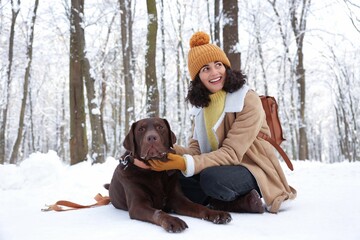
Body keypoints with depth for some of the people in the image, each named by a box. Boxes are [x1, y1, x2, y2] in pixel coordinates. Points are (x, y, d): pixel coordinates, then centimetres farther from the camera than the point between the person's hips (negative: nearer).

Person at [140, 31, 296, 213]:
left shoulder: (248, 101, -15)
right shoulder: (202, 104, 7)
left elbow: (231, 153, -22)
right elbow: (196, 149, 0)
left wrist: (185, 163, -34)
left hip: (252, 170, -7)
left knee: (211, 177, -36)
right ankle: (239, 202, -13)